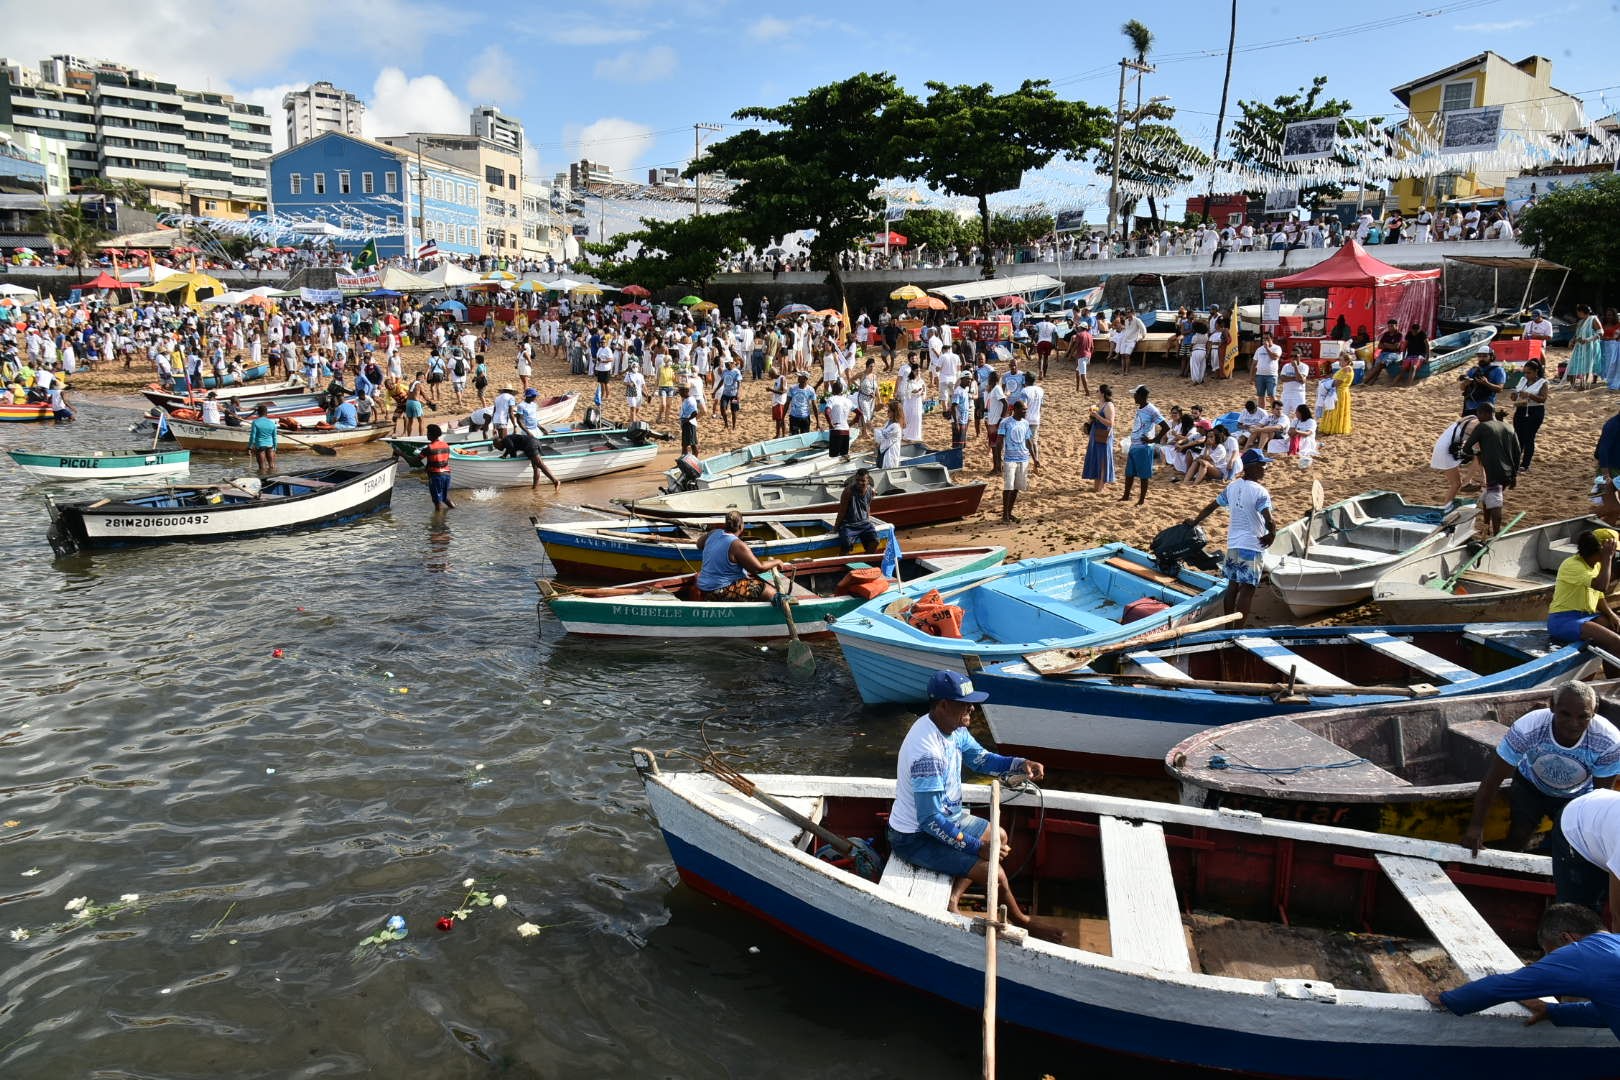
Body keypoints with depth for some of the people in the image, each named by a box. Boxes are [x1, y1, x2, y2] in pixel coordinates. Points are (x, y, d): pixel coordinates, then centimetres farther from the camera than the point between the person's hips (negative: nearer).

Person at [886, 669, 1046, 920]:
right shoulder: (928, 753, -35)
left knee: (999, 837, 22)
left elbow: (981, 759, 9)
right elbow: (930, 821, -31)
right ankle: (1018, 919, 19)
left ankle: (952, 900, 16)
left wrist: (1020, 764, -9)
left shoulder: (953, 728, -7)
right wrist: (978, 847, -24)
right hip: (916, 837, -10)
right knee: (994, 872, -12)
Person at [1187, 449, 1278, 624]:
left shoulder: (1232, 487, 6)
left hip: (1233, 544, 7)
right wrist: (1272, 534, -8)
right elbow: (1269, 521, -27)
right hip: (1252, 545, -7)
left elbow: (1212, 506, 14)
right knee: (1247, 590, -2)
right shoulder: (1260, 492, -16)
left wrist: (1195, 521, 26)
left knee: (1232, 586, 14)